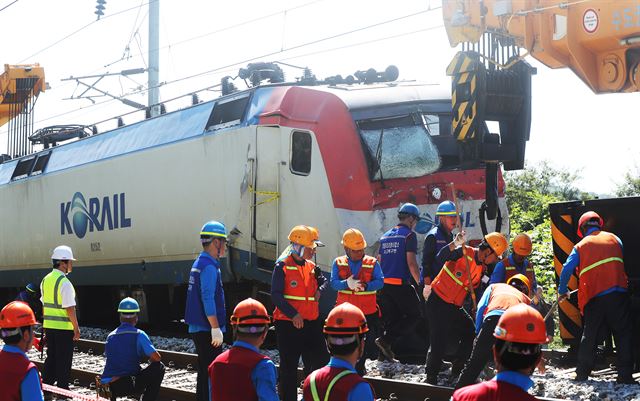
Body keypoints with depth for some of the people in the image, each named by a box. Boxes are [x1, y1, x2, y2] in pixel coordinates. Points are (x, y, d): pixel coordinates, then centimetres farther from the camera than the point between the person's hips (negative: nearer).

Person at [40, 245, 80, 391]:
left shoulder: (45, 280, 8)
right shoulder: (64, 282, -17)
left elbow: (44, 305, 14)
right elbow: (70, 308, -18)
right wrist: (76, 328, -12)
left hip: (48, 325, 7)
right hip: (64, 328, -7)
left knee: (51, 357, 16)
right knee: (63, 361, 2)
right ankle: (62, 389, 7)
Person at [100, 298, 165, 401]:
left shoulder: (110, 336, 13)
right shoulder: (138, 335, -5)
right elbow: (156, 357, -10)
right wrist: (151, 361, 14)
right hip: (129, 386, -7)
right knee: (159, 367, 6)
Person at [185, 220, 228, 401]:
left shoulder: (198, 264, 15)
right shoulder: (209, 266, -15)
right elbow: (208, 299, -22)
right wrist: (216, 328, -22)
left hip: (198, 328, 10)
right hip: (207, 329, -10)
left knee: (205, 371, 16)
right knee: (210, 372, -8)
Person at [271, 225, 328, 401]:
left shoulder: (311, 266, 10)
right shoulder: (282, 267, -9)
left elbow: (323, 280, 29)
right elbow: (276, 295, -15)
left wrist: (319, 290, 6)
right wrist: (293, 314, -24)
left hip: (312, 322, 6)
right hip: (288, 324, -6)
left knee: (319, 360, 6)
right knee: (289, 366, 4)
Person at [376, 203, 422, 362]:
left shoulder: (385, 236, 18)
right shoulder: (409, 235, -5)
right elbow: (411, 262, -13)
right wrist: (420, 282, -6)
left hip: (384, 284, 7)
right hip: (401, 283, -7)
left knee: (391, 319, 14)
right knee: (414, 315, 3)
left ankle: (385, 354, 10)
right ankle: (386, 340, -11)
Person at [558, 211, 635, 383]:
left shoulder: (580, 246, 7)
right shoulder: (614, 239, 11)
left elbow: (566, 270, 3)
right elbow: (620, 263, 19)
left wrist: (562, 291, 17)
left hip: (593, 297, 0)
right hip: (618, 294, 0)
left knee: (589, 335, 11)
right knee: (623, 334, 4)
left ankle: (582, 374, 13)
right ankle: (625, 375, -2)